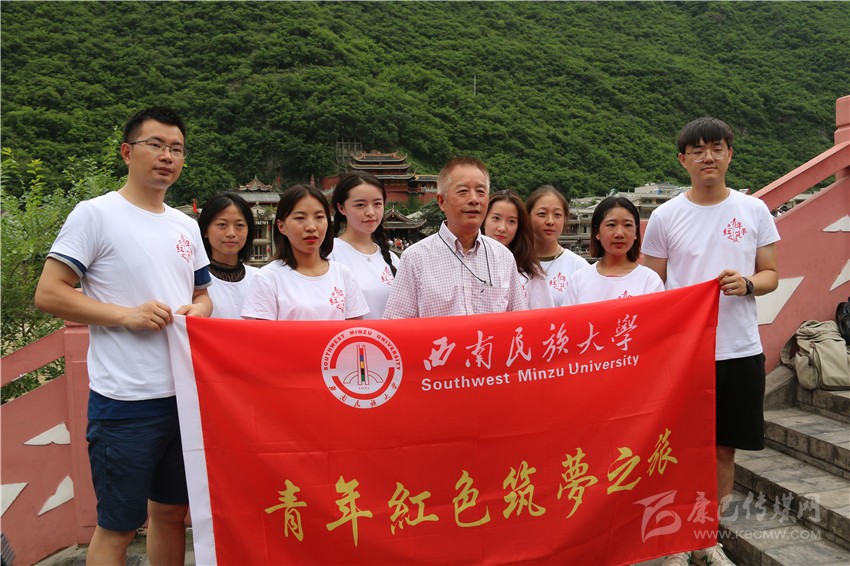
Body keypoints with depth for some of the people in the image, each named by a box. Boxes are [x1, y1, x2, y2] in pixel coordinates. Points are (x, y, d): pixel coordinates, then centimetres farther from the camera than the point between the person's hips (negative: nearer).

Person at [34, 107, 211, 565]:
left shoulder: (186, 226, 13)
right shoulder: (95, 214, -5)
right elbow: (48, 293, -8)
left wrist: (198, 310, -1)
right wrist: (126, 314, -17)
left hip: (187, 395, 6)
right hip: (125, 402, -6)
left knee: (172, 513, 18)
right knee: (117, 527, 4)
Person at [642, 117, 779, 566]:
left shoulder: (754, 211, 5)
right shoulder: (665, 217, 0)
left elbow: (771, 275, 9)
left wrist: (748, 284, -14)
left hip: (739, 349, 2)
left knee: (724, 449, 11)